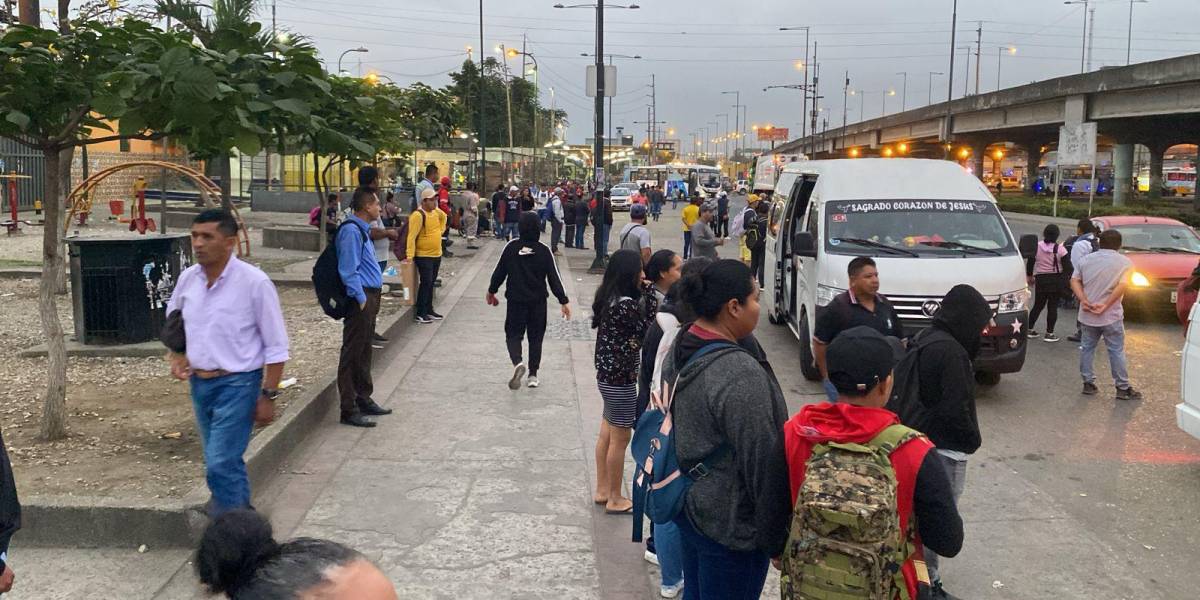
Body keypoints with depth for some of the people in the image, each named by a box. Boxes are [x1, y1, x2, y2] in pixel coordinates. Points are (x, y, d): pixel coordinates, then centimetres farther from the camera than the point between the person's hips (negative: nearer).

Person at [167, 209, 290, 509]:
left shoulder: (254, 282, -16)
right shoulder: (188, 278, 0)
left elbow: (276, 346, -10)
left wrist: (269, 395, -11)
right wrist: (176, 356, 3)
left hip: (236, 384, -6)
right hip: (199, 382, 6)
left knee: (221, 465, -12)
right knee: (228, 462, 19)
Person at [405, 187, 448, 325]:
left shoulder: (436, 212, 6)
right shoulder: (418, 215, -18)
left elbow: (443, 217, 32)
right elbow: (411, 236, -22)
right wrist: (410, 255, -27)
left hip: (437, 255, 8)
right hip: (424, 256, -8)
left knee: (431, 283, 15)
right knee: (426, 283, -7)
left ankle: (429, 310, 24)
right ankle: (420, 314, -1)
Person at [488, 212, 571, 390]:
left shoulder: (511, 247, -8)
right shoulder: (544, 251, -8)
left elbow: (499, 272, 0)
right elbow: (554, 277, -7)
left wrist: (491, 291, 16)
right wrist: (563, 301, -1)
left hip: (515, 300, -1)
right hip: (538, 302, 1)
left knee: (513, 334, 7)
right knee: (535, 337, 13)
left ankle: (517, 362, -21)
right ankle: (533, 374, 15)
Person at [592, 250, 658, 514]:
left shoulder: (608, 297, 4)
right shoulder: (626, 304, -24)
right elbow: (648, 329, -15)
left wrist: (643, 294, -1)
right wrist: (649, 293, -14)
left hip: (606, 374, 9)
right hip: (621, 379, -9)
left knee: (607, 434, 19)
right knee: (620, 439, 5)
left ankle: (602, 490, 32)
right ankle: (615, 499, 17)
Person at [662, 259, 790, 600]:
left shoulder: (678, 351, 0)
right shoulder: (740, 374, -28)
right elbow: (763, 461, -24)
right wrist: (775, 539, -13)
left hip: (688, 505, 9)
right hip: (730, 525, -8)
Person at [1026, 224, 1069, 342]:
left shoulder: (1037, 246, -3)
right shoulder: (1060, 249, -9)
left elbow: (1030, 262, 4)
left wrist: (1030, 276, 17)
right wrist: (1067, 279, 3)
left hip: (1040, 279, 3)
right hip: (1056, 280, -3)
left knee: (1038, 305, 14)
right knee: (1053, 307, 2)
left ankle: (1029, 329, 16)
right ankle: (1049, 333, 1)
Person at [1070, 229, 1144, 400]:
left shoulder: (1086, 259, 7)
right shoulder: (1124, 262, -4)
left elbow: (1074, 281, -1)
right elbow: (1121, 286, -16)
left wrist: (1084, 300, -10)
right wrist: (1106, 305, -15)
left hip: (1087, 315, 3)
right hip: (1111, 316, -3)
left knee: (1087, 348, 14)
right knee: (1117, 351, 3)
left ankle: (1088, 383, 15)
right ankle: (1123, 388, 5)